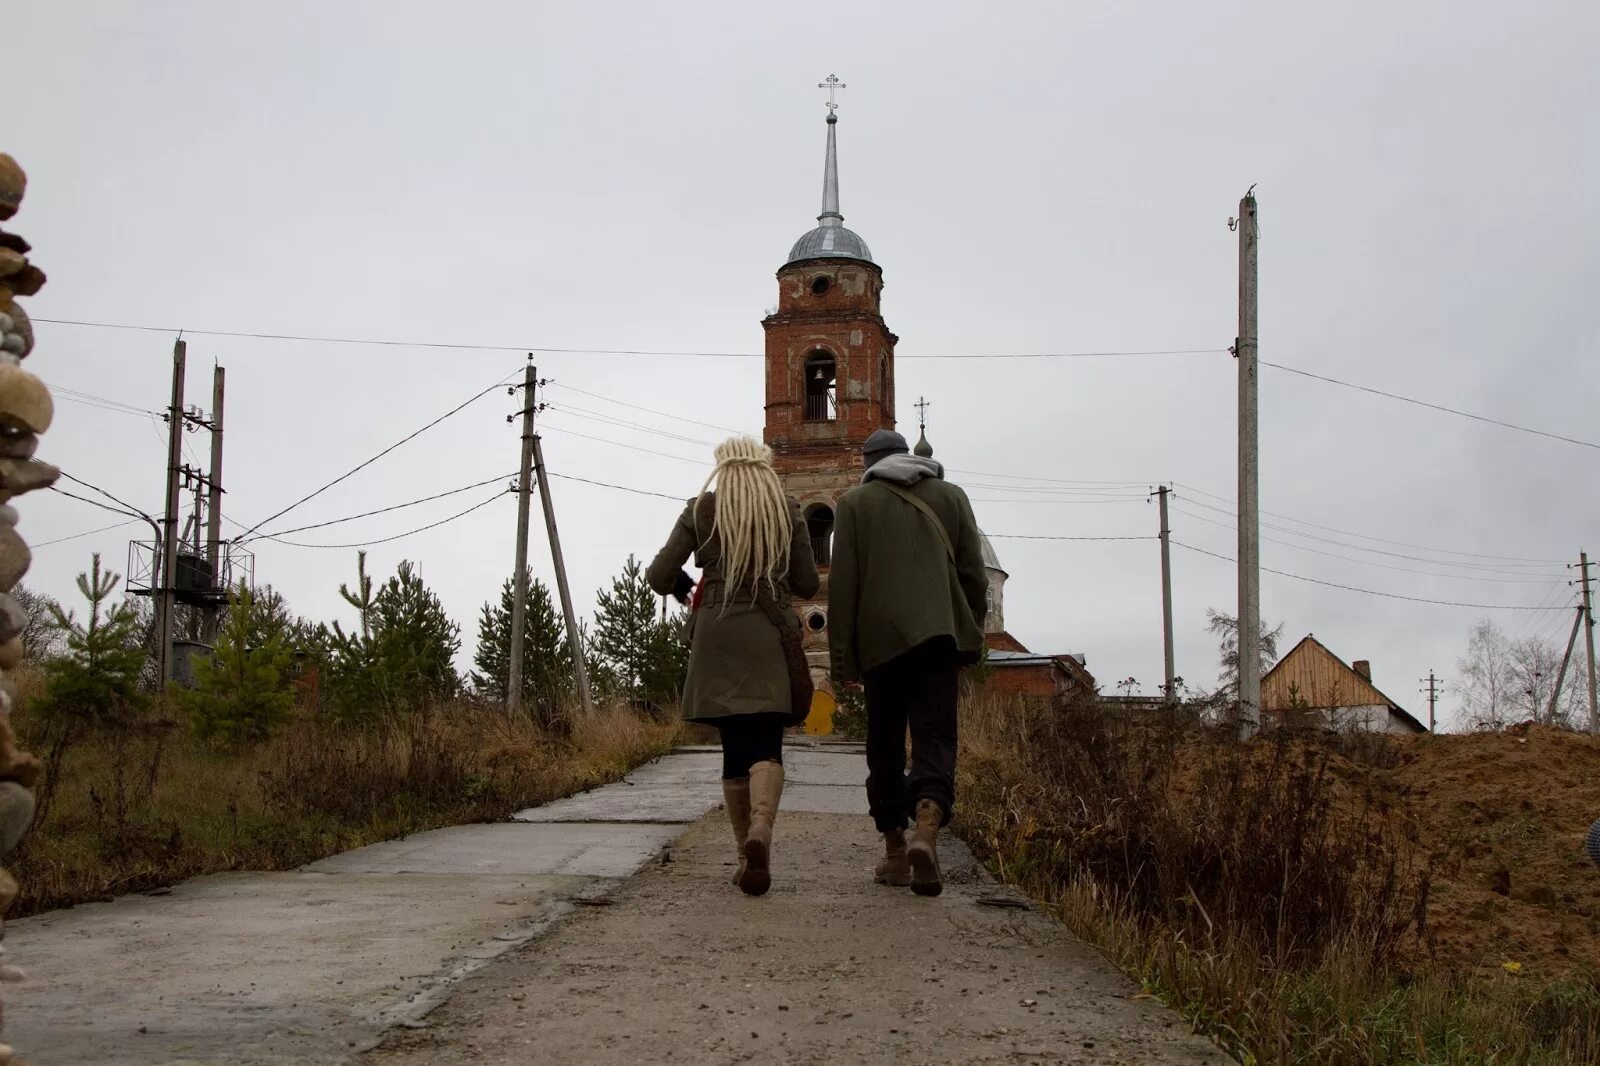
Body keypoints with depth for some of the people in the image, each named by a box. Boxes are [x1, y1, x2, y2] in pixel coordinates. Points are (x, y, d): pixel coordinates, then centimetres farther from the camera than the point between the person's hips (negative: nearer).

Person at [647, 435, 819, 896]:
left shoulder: (700, 511, 4)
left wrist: (684, 587, 21)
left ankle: (745, 853, 9)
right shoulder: (788, 511, 5)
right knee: (767, 746, -6)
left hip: (717, 638, 1)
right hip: (772, 638, -1)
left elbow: (658, 576, 0)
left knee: (735, 748, 9)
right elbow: (808, 584, 6)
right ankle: (761, 829, -32)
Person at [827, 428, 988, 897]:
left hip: (880, 639, -1)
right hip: (938, 634, 1)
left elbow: (842, 585, 1)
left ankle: (895, 850, 14)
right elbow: (974, 574, 9)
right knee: (935, 737, -3)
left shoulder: (856, 501, 7)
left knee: (885, 746, 10)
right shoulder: (950, 495, 13)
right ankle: (927, 829, -28)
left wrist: (843, 660, 2)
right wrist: (971, 636, 16)